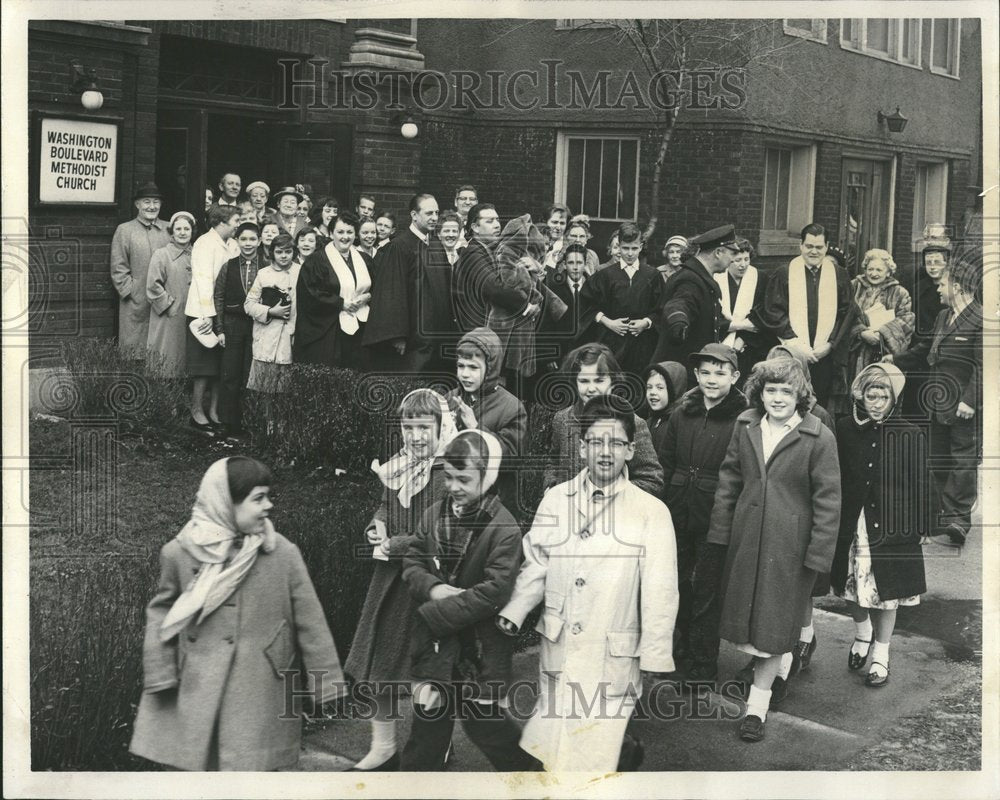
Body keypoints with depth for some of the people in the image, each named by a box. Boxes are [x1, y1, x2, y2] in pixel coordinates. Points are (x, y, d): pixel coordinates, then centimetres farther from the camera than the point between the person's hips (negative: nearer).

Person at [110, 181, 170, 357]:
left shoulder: (169, 229, 11)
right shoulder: (124, 230, 3)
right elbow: (118, 268, 1)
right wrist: (130, 292, -8)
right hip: (136, 303, -2)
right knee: (134, 349, 0)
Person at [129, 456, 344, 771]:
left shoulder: (283, 553, -5)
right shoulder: (179, 553, -3)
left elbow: (310, 621, -1)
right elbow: (160, 612, 9)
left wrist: (325, 685, 0)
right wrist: (160, 676, 2)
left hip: (261, 695, -1)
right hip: (196, 693, 1)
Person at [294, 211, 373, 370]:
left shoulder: (364, 260, 14)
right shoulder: (318, 260, -3)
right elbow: (310, 294, -11)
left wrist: (368, 297, -4)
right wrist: (341, 303, -14)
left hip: (360, 330, 5)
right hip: (327, 332, -5)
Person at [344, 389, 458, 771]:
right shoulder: (397, 466, 7)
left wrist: (396, 545, -13)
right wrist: (376, 527, -2)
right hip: (391, 578, 7)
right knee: (377, 666, 12)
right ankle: (383, 747, 27)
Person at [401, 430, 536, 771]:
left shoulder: (504, 528, -16)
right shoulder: (435, 514, 2)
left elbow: (494, 591, -21)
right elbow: (412, 562, 5)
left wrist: (434, 613, -18)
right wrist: (434, 589, -17)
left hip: (481, 649, -4)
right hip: (435, 645, 5)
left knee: (484, 724, 10)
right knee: (428, 723, 11)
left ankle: (526, 765, 36)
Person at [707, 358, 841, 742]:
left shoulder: (819, 437, -11)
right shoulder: (745, 426, 2)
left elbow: (828, 499, -9)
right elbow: (729, 480, 9)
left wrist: (818, 553, -10)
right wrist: (719, 531, 7)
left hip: (790, 545, -5)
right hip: (747, 536, 5)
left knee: (774, 621, 2)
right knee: (744, 611, 14)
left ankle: (757, 707, 15)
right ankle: (782, 663, 43)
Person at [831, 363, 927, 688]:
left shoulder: (911, 436, -6)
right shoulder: (844, 430, -1)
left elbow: (919, 487, -1)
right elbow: (835, 479, 2)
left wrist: (921, 527, -1)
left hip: (891, 528, -2)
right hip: (852, 527, 2)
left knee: (887, 594, 8)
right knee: (852, 590, 12)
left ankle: (881, 656, 26)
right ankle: (862, 634, 42)